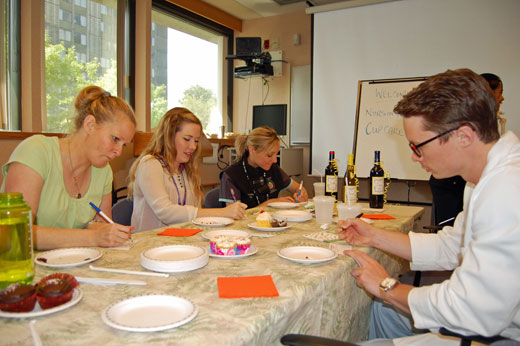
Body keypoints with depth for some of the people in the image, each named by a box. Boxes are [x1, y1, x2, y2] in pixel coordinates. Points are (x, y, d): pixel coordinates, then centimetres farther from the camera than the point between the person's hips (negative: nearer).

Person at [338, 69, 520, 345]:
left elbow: (471, 312, -30)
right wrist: (374, 236, 10)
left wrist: (388, 287, -12)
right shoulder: (491, 178, 5)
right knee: (383, 310, 17)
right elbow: (451, 247, 14)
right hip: (491, 315, 10)